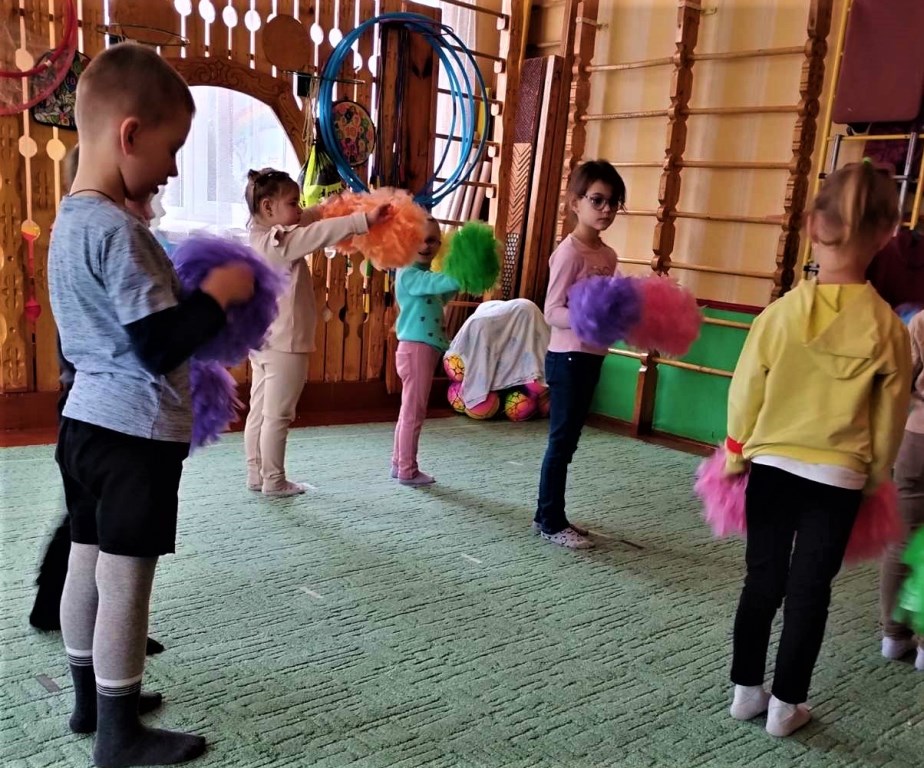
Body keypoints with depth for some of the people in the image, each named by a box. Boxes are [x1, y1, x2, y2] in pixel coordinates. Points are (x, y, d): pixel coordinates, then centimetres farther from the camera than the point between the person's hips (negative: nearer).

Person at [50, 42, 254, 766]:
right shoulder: (118, 229, -20)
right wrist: (218, 296, -10)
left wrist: (185, 294, 13)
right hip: (135, 433, -10)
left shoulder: (70, 219, 10)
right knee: (125, 582, 2)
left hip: (85, 420, 10)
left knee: (87, 565, 18)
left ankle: (90, 698, 34)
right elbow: (160, 348, -22)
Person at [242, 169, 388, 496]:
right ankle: (274, 481, 6)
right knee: (277, 416, -2)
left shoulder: (261, 239, 11)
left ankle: (256, 475, 21)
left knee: (259, 412, 13)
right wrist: (365, 220, -30)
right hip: (285, 343, -10)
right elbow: (322, 233, -27)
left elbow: (307, 221, 22)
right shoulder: (280, 241, -17)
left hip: (263, 341, 10)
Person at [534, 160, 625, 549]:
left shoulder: (609, 255, 11)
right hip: (569, 357, -9)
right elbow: (552, 311, -18)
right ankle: (552, 523, 12)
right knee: (562, 440, 0)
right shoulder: (569, 252, -14)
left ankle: (548, 515, 25)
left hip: (592, 356, 9)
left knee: (569, 439, 14)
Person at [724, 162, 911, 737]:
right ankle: (786, 705, 24)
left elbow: (745, 392, -4)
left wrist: (737, 451, 11)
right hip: (839, 478, -1)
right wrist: (876, 475, 14)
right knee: (810, 591, 12)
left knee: (763, 581, 15)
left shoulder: (781, 312, -12)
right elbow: (889, 419, -2)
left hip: (772, 466, 1)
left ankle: (747, 691, 28)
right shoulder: (887, 328, -12)